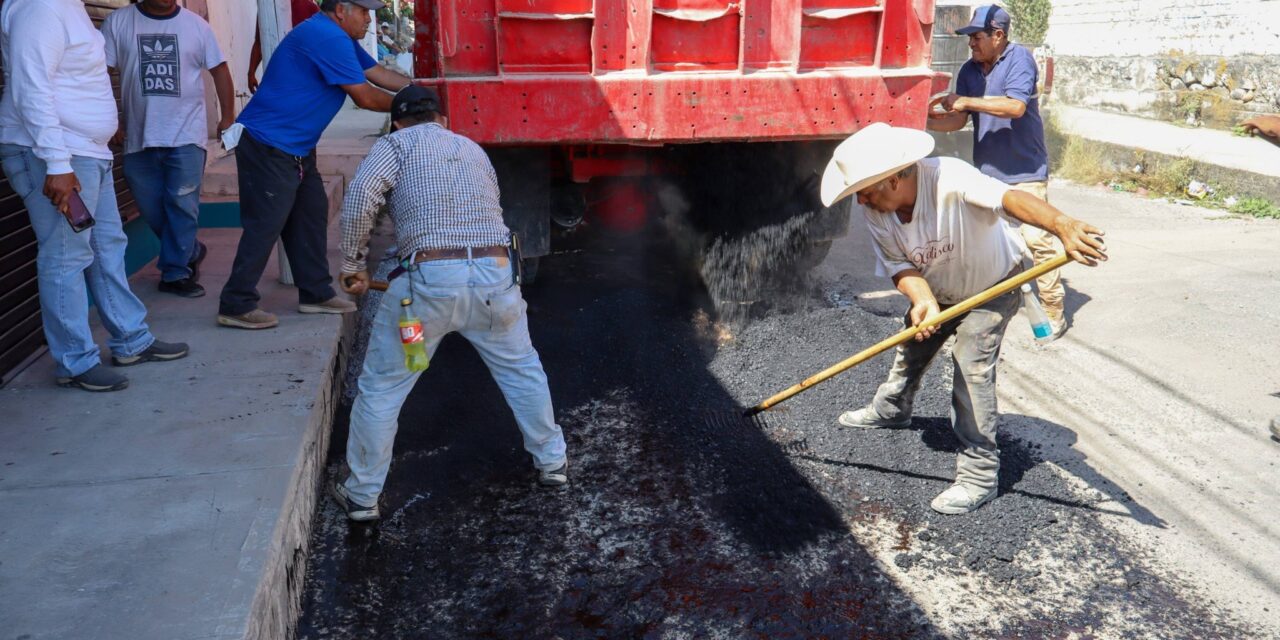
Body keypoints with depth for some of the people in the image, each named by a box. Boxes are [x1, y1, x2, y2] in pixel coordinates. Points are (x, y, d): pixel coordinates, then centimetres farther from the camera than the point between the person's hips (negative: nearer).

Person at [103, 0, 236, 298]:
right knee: (151, 208, 9)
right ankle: (190, 252, 31)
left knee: (182, 206, -2)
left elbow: (219, 70, 6)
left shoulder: (196, 25, 2)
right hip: (139, 137, 1)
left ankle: (175, 272, 9)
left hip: (186, 135, -1)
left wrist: (227, 116, 1)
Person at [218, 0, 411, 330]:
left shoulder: (339, 39, 12)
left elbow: (377, 73, 17)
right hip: (268, 145, -11)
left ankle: (315, 293, 21)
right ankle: (236, 305, -1)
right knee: (266, 223, -8)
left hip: (296, 148, 11)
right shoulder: (327, 37, -20)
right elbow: (365, 96, -17)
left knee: (310, 213, 13)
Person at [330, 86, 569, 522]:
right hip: (495, 272, 4)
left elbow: (359, 199, -7)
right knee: (522, 370, 26)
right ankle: (552, 462, 38)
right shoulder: (474, 149, 25)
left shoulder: (394, 146, 10)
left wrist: (353, 264, 2)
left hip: (430, 277, -4)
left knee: (381, 388, 12)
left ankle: (362, 495, 21)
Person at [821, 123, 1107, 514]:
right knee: (912, 347, 22)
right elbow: (901, 266, -20)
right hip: (939, 290, 7)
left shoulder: (949, 179, -41)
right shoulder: (874, 211, -22)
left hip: (993, 287, -6)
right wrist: (923, 301, -41)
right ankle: (890, 409, 53)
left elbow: (1009, 198, -57)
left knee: (972, 365, -18)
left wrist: (1062, 225, -76)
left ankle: (980, 474, -7)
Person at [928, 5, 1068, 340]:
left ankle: (1054, 313, 2)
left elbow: (1015, 106, -24)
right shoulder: (970, 70, 7)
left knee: (1037, 238, -9)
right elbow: (958, 119, 4)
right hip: (987, 170, 7)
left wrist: (966, 101, -22)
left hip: (1024, 171, -6)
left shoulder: (1019, 59, -11)